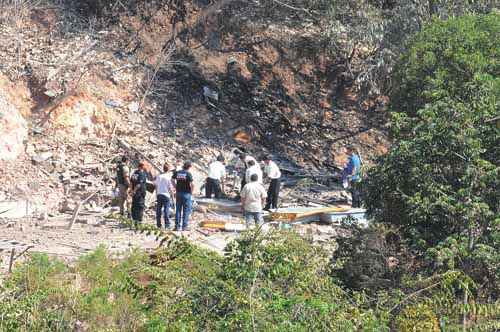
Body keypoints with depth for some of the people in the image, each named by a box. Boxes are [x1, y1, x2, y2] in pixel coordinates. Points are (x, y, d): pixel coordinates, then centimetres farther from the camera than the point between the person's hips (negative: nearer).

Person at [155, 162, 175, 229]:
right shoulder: (168, 178, -11)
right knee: (166, 211, -1)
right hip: (166, 195, -3)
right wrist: (172, 197, 0)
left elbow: (155, 186, 8)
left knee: (159, 211, 10)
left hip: (159, 194, 4)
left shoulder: (158, 176, 0)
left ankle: (158, 224, 12)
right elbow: (171, 188, -9)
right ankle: (167, 225, -3)